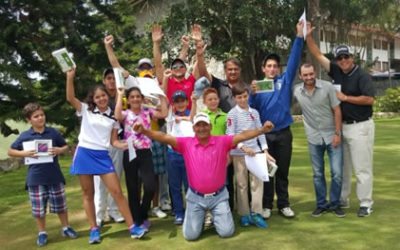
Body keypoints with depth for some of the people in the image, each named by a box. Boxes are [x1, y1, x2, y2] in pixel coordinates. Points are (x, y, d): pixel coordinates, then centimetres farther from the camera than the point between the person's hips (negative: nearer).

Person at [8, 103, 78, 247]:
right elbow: (10, 151, 4)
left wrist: (60, 150, -13)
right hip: (35, 178, -1)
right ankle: (42, 233, 25)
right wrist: (24, 153, -13)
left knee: (60, 204, 11)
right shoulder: (25, 136, -4)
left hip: (54, 176, 1)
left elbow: (65, 146, 9)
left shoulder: (53, 132, -1)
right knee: (38, 208, 8)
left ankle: (66, 228, 29)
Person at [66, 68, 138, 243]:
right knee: (88, 193, 5)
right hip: (84, 154, -1)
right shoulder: (86, 110, 4)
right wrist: (70, 77, -19)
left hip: (103, 156, 1)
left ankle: (132, 227, -2)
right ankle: (94, 230, 15)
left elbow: (113, 141, 9)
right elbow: (70, 98, -10)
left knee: (117, 191, -5)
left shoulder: (113, 117, 10)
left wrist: (124, 145, -12)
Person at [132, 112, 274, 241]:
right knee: (190, 235, -2)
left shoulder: (222, 141, -7)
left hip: (218, 196, 0)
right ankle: (201, 217, 31)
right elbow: (165, 138, -14)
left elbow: (242, 136, -15)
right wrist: (144, 131, -28)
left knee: (227, 232, -5)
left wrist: (262, 130, -29)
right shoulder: (186, 143, -6)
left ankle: (216, 217, 28)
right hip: (195, 197, 0)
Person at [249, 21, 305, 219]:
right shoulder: (258, 86, 4)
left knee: (283, 171, 9)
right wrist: (253, 94, -22)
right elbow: (252, 110, -5)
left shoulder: (285, 81, 6)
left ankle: (283, 204, 19)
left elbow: (294, 60, -2)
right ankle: (266, 205, 17)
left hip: (284, 133, 1)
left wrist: (299, 36, -8)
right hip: (265, 134, -1)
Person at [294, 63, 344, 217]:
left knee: (337, 172, -2)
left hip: (332, 135, -2)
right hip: (314, 138, 2)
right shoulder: (296, 91, -4)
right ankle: (321, 204, 22)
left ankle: (334, 204, 15)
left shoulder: (327, 87, -10)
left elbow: (337, 111, -7)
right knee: (318, 174, 9)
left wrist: (337, 133, -10)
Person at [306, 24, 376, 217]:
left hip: (360, 126, -7)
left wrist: (345, 97, -17)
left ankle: (366, 204, 8)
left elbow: (370, 99, -22)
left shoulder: (362, 76, -11)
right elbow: (318, 55, 8)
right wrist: (308, 36, 0)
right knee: (342, 166, 14)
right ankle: (342, 200, 26)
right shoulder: (336, 71, 6)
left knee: (362, 167, -1)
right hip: (342, 126, 7)